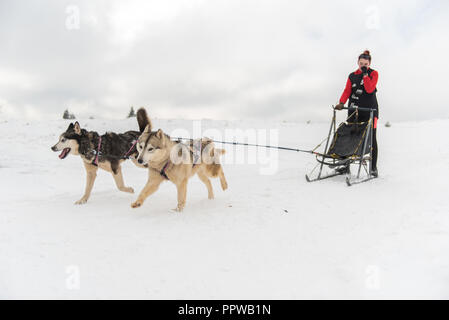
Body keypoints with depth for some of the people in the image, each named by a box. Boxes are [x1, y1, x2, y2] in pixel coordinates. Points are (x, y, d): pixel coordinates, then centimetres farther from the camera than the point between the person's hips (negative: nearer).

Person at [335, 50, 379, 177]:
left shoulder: (373, 73, 3)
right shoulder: (352, 76, 12)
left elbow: (370, 89, -12)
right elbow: (347, 91, 1)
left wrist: (365, 74, -13)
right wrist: (342, 103, -15)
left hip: (369, 110, -3)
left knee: (371, 138, -3)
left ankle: (373, 167, 2)